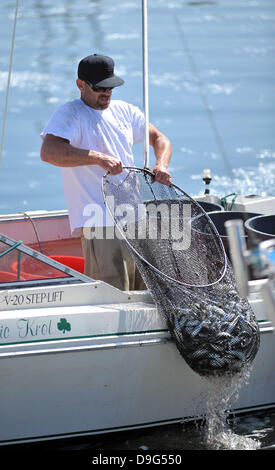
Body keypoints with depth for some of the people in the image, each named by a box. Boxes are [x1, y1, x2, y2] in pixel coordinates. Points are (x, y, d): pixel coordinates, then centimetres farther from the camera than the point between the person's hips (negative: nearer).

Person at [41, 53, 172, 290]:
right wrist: (98, 158, -27)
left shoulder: (123, 111, 16)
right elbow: (49, 151, -22)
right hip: (100, 224, -7)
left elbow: (159, 139, 25)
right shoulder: (69, 114, -4)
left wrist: (161, 164, 2)